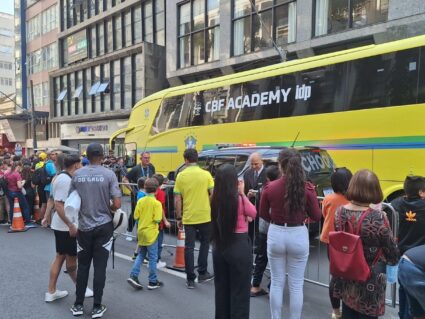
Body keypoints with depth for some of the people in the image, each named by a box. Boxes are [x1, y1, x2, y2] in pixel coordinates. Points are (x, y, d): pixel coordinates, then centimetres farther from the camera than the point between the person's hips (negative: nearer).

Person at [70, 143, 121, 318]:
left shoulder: (77, 174, -2)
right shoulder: (109, 174, -10)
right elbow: (117, 204, -13)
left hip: (84, 227, 3)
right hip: (103, 226, -2)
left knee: (83, 266, 14)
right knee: (100, 267, 5)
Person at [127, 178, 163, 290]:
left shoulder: (140, 201, -1)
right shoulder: (157, 203, -15)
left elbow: (136, 216, 0)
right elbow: (157, 219, -19)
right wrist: (151, 218, 2)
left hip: (141, 232, 5)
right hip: (151, 233, -5)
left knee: (141, 255, 20)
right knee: (153, 258, 6)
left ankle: (133, 276, 11)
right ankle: (153, 282, 14)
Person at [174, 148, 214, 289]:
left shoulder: (181, 176, -3)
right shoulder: (206, 174, -5)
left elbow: (177, 199, -3)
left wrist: (179, 217, 7)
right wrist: (213, 212, 10)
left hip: (188, 217, 0)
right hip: (204, 216, 0)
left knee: (189, 247, 7)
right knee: (204, 243, 19)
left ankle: (190, 279, 11)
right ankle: (202, 273, 22)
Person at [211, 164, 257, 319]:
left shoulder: (215, 199, -4)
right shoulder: (239, 199, -17)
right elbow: (253, 213, 2)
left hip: (219, 245, 5)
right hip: (239, 245, -5)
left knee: (221, 289, 21)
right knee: (240, 291, 10)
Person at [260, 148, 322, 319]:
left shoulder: (269, 187, -10)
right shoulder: (307, 188, -12)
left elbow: (263, 213, 2)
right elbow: (316, 216, -1)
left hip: (275, 235, 1)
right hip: (298, 236, 0)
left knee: (277, 282, 16)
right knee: (296, 285, 14)